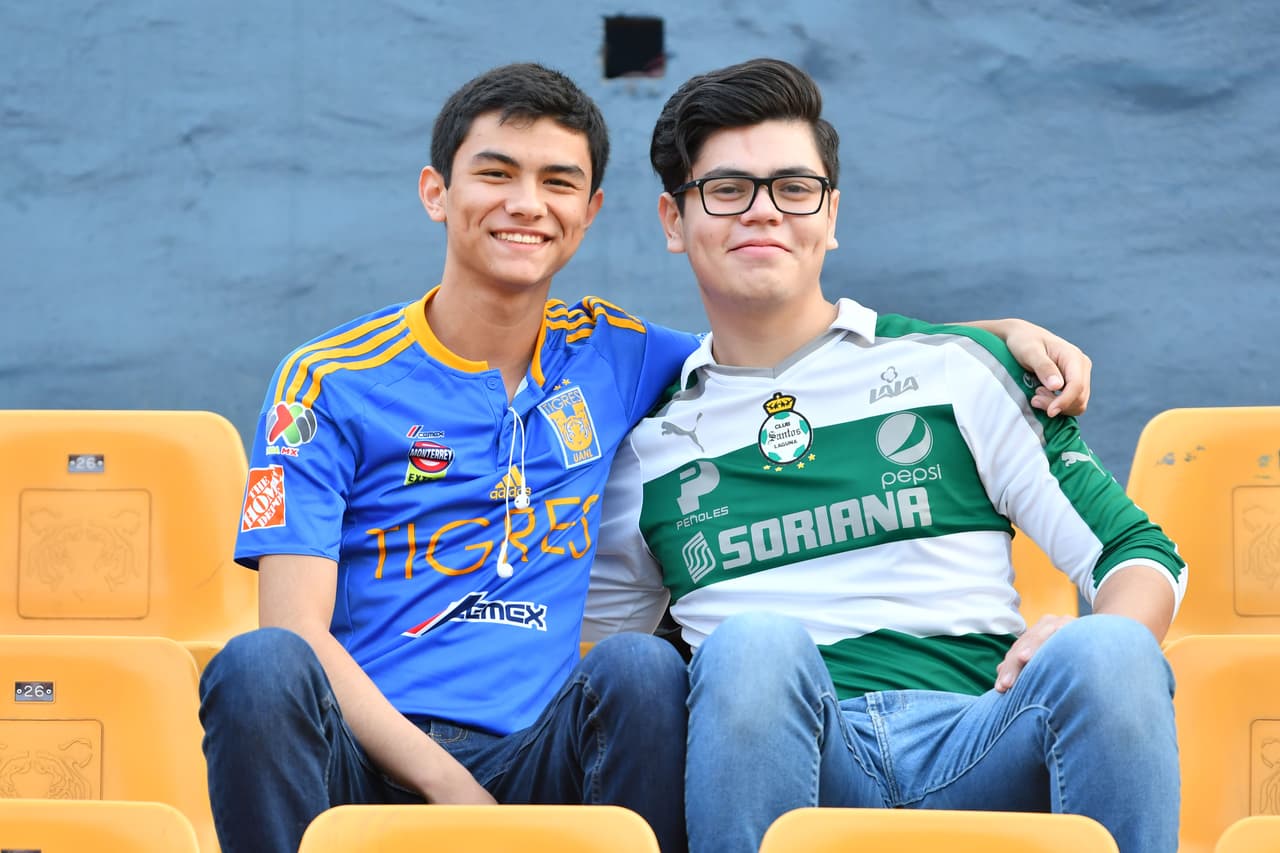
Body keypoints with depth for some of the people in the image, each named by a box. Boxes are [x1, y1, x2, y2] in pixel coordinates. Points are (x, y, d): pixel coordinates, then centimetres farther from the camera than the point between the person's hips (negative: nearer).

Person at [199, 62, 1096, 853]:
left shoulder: (611, 359, 16)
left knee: (641, 668, -30)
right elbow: (299, 626, -3)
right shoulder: (327, 383, 5)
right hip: (365, 759, -2)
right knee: (262, 666, -34)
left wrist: (1003, 331, 10)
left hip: (534, 759, 2)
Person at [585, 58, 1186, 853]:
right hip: (791, 761, 0)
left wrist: (1088, 655, -10)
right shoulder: (650, 446, 19)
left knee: (1109, 655, -33)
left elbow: (1140, 552, 13)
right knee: (752, 642, -35)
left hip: (978, 744, 0)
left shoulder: (956, 369, 16)